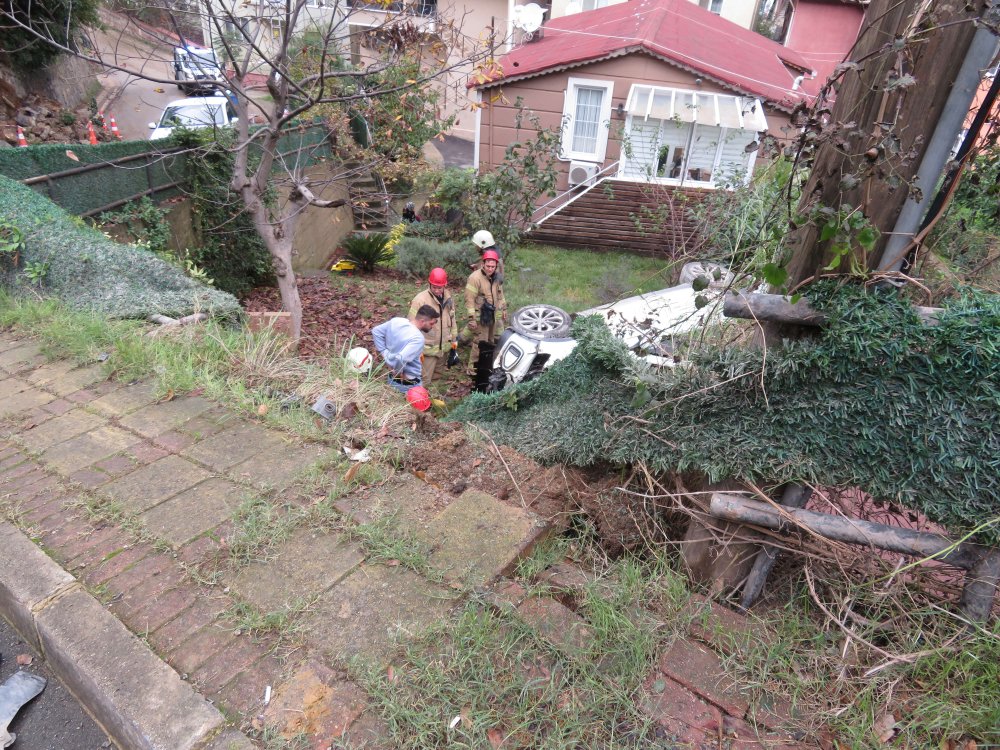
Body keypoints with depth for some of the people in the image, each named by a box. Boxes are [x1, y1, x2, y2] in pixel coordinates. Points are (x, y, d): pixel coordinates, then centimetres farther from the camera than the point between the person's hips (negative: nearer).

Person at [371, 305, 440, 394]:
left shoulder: (396, 321, -7)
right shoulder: (418, 338, -30)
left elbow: (376, 331, 5)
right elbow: (400, 359, -41)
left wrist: (385, 354, 3)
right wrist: (399, 372, -21)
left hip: (392, 378, 7)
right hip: (409, 384, -7)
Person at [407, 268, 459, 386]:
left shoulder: (448, 298, 4)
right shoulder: (420, 299, -16)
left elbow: (452, 320, 15)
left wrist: (454, 341, 15)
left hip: (443, 347, 6)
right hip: (428, 349, -6)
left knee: (430, 376, 17)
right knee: (423, 381, -4)